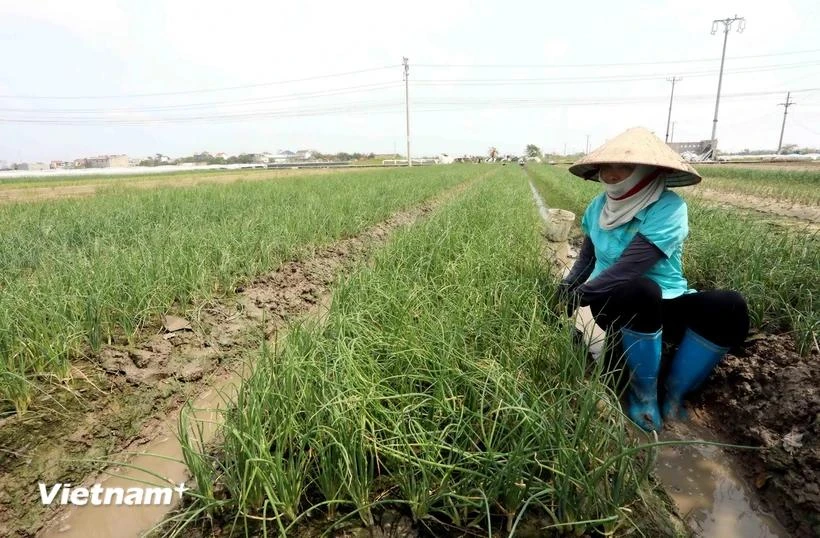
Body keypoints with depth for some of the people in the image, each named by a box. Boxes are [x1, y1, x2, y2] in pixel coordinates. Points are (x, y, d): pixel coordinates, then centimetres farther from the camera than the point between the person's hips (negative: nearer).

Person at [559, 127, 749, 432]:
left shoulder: (668, 209, -17)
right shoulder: (598, 207, -1)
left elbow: (626, 269, -26)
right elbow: (587, 256, 8)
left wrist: (578, 297, -23)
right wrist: (566, 289, -7)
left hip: (664, 305, -1)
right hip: (612, 305, 1)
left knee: (729, 308, -29)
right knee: (642, 290, -35)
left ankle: (674, 393, -8)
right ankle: (643, 392, -13)